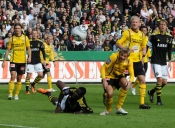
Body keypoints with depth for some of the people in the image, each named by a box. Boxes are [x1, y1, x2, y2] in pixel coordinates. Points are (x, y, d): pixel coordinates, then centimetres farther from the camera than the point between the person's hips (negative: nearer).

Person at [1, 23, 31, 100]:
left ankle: (16, 94, 14)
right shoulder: (12, 38, 3)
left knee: (19, 78, 6)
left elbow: (28, 48, 9)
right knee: (13, 76, -15)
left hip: (22, 61, 1)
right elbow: (8, 50, 6)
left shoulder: (25, 38, 4)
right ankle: (10, 94, -15)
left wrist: (29, 57, -8)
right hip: (13, 60, -1)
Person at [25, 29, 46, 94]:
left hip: (38, 62, 2)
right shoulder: (29, 42, -1)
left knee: (41, 75, -7)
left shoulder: (40, 43, 6)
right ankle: (27, 90, 3)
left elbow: (43, 51, 11)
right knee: (28, 75, -6)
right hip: (30, 62, -2)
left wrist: (44, 60, 5)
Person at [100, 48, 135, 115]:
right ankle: (108, 110, 5)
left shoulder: (129, 62, -14)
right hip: (109, 77, -3)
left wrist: (130, 81, -34)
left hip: (119, 77, 4)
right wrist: (104, 80, -31)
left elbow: (132, 74, -10)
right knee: (110, 93, -29)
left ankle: (119, 108, -15)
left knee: (126, 85, -30)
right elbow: (103, 68, -19)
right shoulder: (114, 57, -25)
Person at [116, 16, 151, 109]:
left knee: (142, 80, -5)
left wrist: (144, 52, 2)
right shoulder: (127, 33, -6)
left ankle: (142, 103, -1)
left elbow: (144, 46, 23)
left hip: (137, 61, 4)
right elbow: (118, 44, -7)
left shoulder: (142, 35, 9)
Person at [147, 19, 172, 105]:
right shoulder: (154, 35, -9)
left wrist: (169, 61, 4)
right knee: (160, 79, -16)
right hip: (155, 62, -5)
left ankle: (151, 92, 28)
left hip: (164, 62, 5)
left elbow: (169, 49, 10)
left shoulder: (169, 37, 4)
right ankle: (159, 100, -6)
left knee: (164, 82, 3)